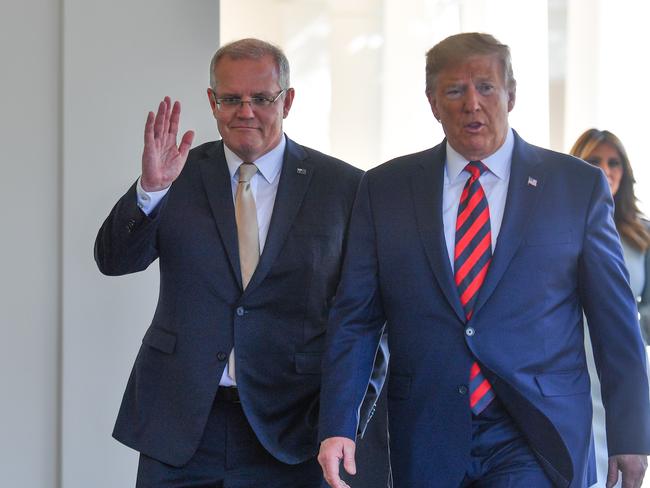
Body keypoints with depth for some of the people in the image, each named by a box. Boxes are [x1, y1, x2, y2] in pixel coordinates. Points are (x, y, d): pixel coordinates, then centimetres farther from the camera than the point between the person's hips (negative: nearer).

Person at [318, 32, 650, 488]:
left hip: (534, 437, -2)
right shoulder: (384, 188, 6)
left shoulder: (579, 186, 2)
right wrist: (338, 426, -5)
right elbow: (355, 317, 4)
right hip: (427, 436, 2)